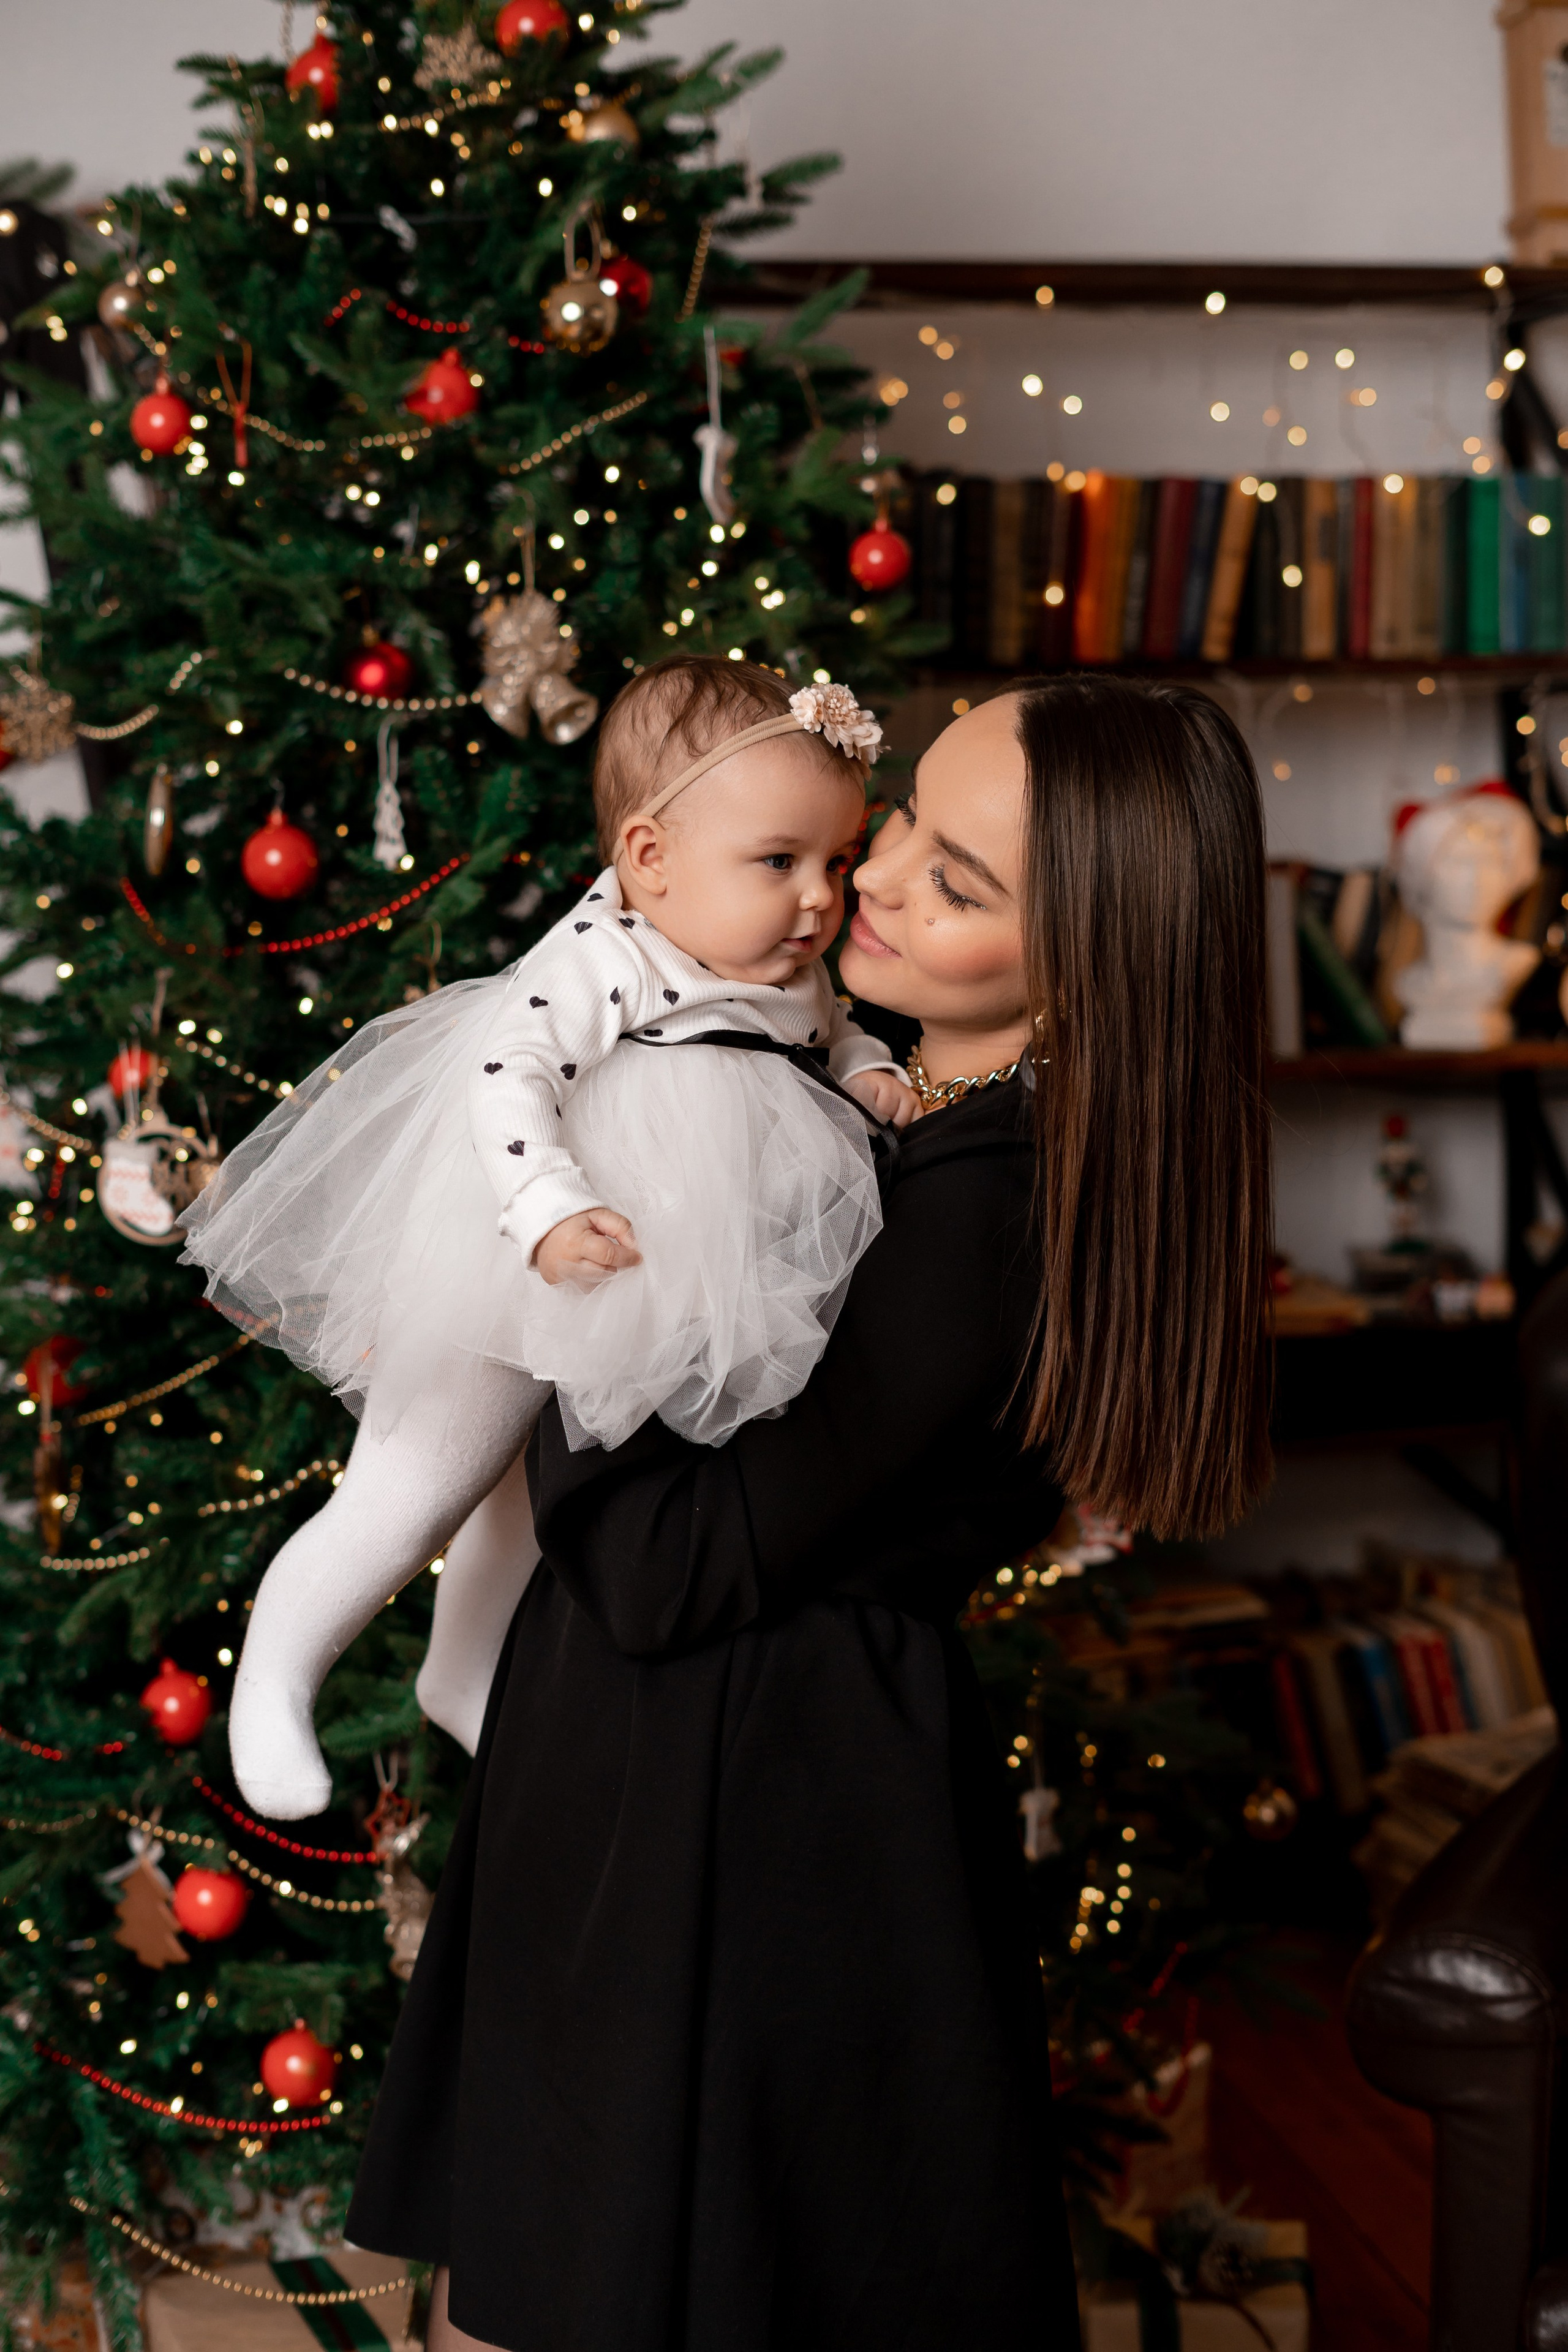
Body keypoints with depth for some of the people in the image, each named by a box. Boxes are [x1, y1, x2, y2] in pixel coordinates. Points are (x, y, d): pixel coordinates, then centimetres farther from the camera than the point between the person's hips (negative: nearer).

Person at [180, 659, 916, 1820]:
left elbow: (834, 1030, 20)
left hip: (660, 1321, 8)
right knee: (417, 1496, -1)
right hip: (517, 1293, -8)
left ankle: (466, 1676, 49)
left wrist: (871, 1073, -1)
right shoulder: (600, 961, -25)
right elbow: (509, 1077, -33)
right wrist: (550, 1213, -44)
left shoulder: (790, 978, 1)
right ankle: (279, 1671, 22)